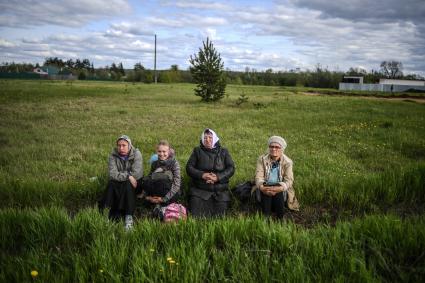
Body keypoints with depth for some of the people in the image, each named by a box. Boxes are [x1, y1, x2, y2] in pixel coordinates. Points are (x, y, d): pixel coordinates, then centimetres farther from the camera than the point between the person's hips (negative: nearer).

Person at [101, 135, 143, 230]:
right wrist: (128, 176, -31)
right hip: (119, 183, 2)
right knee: (111, 183, -28)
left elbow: (136, 174, -22)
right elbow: (112, 174, -20)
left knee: (127, 184, -33)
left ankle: (128, 216, -35)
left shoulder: (136, 154, -12)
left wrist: (119, 174, -15)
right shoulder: (113, 155, -6)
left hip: (133, 183, -2)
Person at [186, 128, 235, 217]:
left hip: (220, 191, 1)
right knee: (197, 216, -12)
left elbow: (231, 168, 1)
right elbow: (189, 167, 3)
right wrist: (202, 175, -14)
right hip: (200, 190, 0)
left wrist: (218, 177, -15)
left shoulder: (223, 152, 10)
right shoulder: (197, 151, 9)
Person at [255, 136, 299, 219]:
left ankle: (280, 218, -30)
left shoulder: (287, 162, -1)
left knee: (278, 193, -35)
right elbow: (258, 177, -9)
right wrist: (262, 187, -33)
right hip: (265, 190, 1)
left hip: (281, 192, 0)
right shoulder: (262, 159, 1)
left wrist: (280, 188, -34)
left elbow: (289, 180, -12)